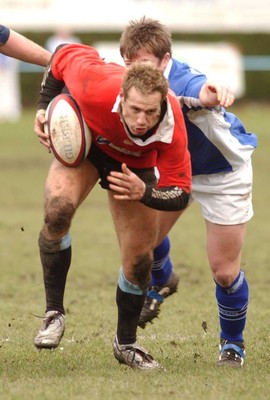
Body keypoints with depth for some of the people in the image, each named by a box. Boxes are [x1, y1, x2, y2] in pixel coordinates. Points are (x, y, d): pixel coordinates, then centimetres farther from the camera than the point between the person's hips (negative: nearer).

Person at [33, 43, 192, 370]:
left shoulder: (172, 130, -39)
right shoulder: (95, 87, -42)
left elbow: (179, 195, -27)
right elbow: (65, 54, -18)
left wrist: (144, 192, -46)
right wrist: (44, 106, -15)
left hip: (134, 164, 1)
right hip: (83, 140, -1)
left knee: (139, 262, 0)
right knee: (57, 211, -29)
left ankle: (126, 343, 25)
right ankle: (54, 312, -15)